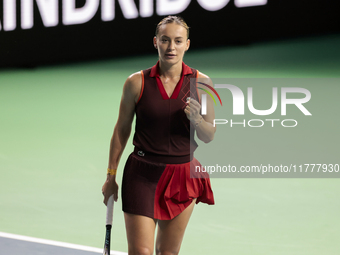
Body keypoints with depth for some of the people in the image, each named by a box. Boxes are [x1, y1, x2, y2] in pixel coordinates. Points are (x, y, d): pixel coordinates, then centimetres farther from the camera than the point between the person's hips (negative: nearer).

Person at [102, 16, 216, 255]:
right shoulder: (136, 82, -3)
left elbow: (209, 136, 4)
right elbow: (121, 130, 6)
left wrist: (196, 120, -19)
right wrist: (111, 176, 7)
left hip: (183, 175, 2)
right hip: (143, 174, -2)